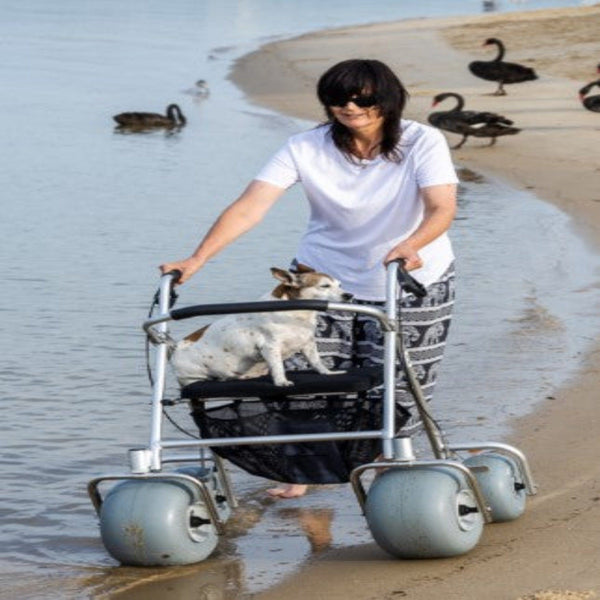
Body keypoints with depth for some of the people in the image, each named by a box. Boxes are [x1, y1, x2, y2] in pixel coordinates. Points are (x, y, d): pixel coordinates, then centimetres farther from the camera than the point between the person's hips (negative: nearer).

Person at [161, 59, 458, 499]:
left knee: (398, 384, 1)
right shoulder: (306, 149, -16)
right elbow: (249, 208, -23)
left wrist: (410, 246, -54)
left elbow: (442, 207, -31)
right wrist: (196, 260, -36)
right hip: (325, 276, 1)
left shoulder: (423, 144, -17)